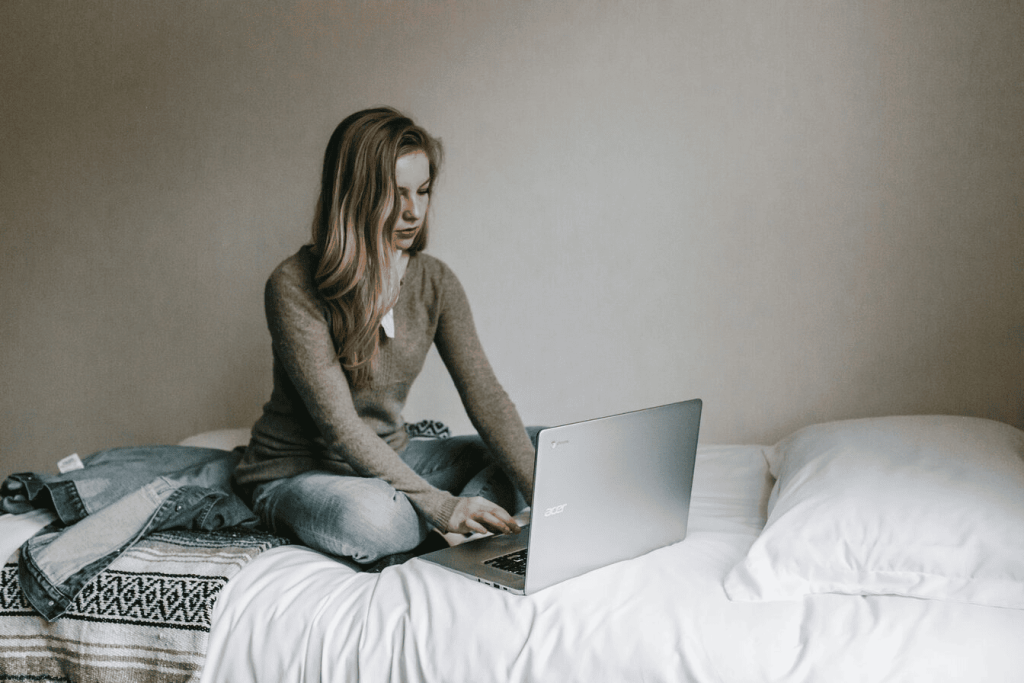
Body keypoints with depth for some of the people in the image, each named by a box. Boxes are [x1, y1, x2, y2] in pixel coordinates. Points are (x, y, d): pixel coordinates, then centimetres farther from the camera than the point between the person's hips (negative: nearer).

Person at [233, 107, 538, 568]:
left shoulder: (434, 282, -3)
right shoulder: (295, 286, -21)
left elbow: (484, 395, -11)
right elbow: (339, 426, -25)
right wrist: (439, 505, -33)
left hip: (390, 459, 6)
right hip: (296, 472, -5)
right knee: (369, 516, -40)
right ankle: (454, 528, -10)